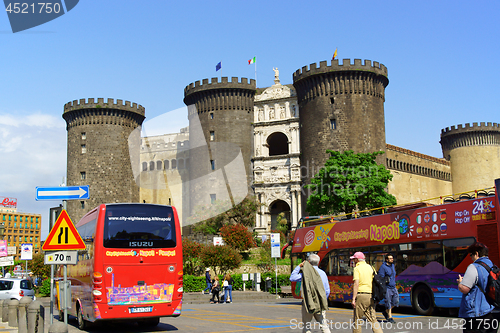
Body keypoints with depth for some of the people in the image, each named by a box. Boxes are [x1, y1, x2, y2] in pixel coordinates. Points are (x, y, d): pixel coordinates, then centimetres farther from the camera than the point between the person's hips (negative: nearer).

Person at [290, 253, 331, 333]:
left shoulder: (306, 273, -7)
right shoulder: (323, 273, 8)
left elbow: (292, 278, -4)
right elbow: (327, 291, 12)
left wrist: (299, 266, 2)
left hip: (308, 302, -3)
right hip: (320, 304, 3)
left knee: (306, 326, 6)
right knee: (324, 325, 5)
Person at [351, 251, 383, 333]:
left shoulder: (357, 268, -6)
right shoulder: (370, 267, 13)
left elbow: (356, 284, -16)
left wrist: (353, 299, -17)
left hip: (361, 295, -6)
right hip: (370, 295, 6)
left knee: (358, 319, 5)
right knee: (372, 319, 5)